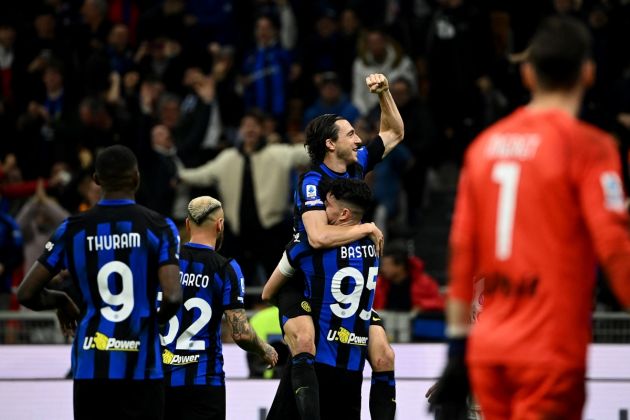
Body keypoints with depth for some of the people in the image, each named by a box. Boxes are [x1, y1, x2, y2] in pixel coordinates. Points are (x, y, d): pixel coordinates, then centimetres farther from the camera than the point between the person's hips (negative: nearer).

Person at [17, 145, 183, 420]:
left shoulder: (73, 230, 2)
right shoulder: (158, 228, -4)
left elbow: (26, 294, 1)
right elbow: (172, 297, -15)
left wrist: (61, 302, 22)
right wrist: (160, 318, 8)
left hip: (89, 369, 2)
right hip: (141, 368, -2)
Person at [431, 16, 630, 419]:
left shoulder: (485, 145, 10)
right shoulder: (587, 146, -7)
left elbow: (462, 253, 11)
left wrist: (457, 353, 16)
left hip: (488, 352, 6)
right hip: (551, 355, -6)